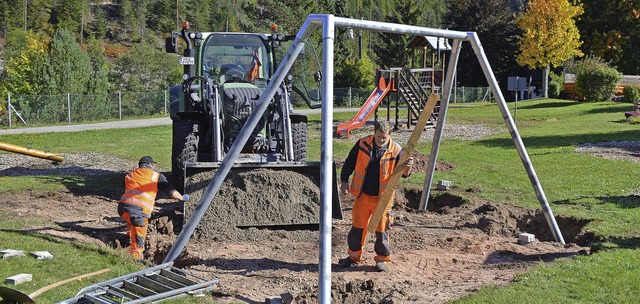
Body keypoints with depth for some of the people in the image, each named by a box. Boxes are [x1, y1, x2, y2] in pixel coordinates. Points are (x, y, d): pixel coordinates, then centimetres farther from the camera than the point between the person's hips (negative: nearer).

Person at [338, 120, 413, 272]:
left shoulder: (396, 150, -10)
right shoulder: (363, 144, -6)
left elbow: (404, 174, -10)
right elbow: (349, 162, 6)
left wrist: (407, 167, -32)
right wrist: (344, 181, 0)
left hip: (382, 198, -2)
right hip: (362, 195, 2)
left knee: (381, 230, 4)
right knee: (357, 227, 12)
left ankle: (382, 259, 21)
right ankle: (354, 256, 29)